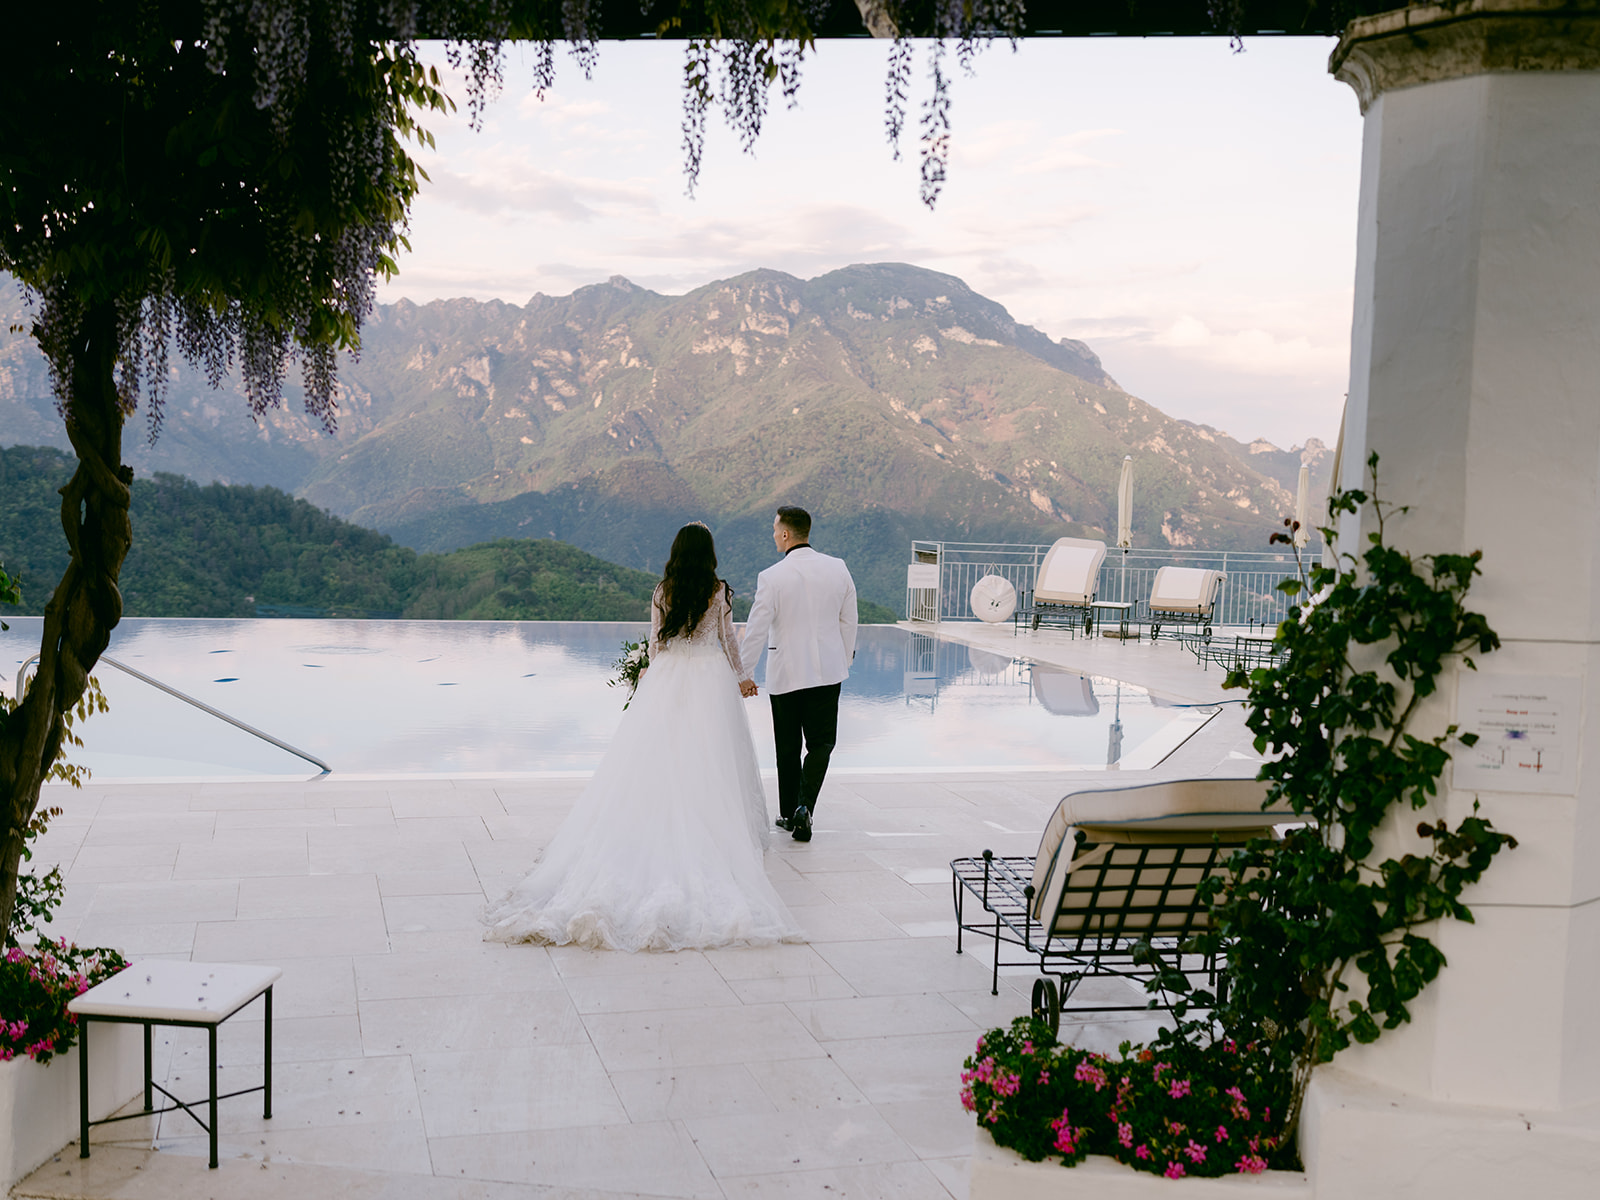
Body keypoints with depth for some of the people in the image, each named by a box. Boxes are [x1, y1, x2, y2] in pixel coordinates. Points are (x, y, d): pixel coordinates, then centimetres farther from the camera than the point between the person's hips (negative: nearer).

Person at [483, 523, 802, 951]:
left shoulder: (662, 592, 3)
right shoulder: (720, 592, -3)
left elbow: (655, 643, 8)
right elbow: (728, 640, 5)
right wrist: (742, 677, 20)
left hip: (666, 678, 2)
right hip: (710, 678, -2)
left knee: (656, 766, 4)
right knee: (708, 766, 1)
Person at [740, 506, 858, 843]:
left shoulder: (772, 577, -13)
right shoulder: (838, 568, -2)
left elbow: (756, 632, -10)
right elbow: (848, 621, 6)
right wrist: (845, 661, 19)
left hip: (786, 673, -2)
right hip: (828, 670, 2)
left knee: (788, 748, 13)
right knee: (821, 743, 10)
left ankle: (789, 814, 22)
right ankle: (804, 806, -9)